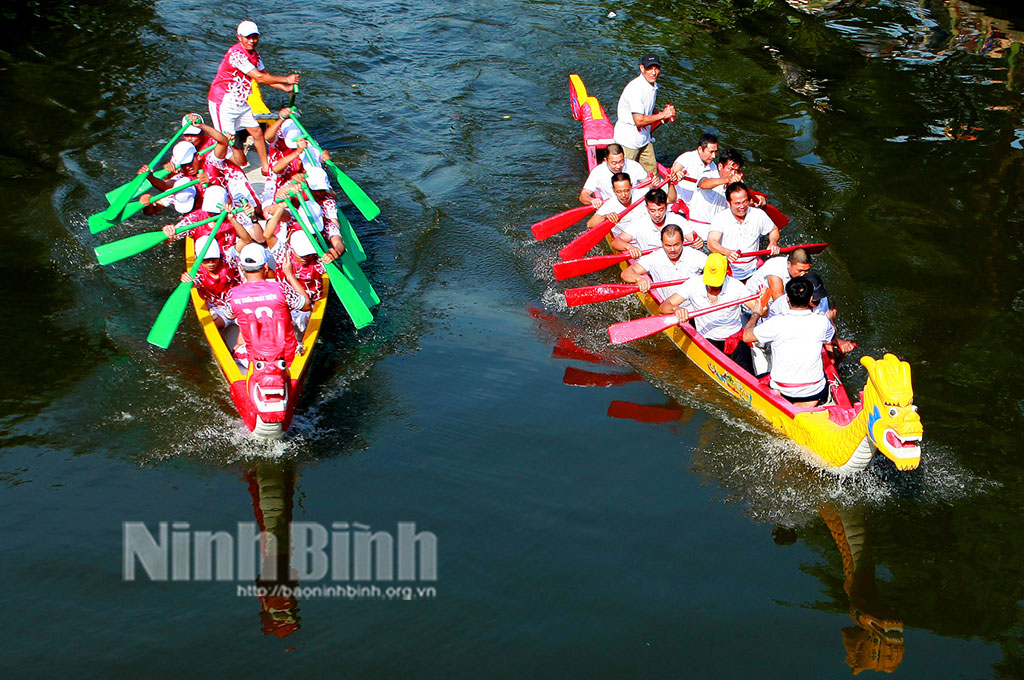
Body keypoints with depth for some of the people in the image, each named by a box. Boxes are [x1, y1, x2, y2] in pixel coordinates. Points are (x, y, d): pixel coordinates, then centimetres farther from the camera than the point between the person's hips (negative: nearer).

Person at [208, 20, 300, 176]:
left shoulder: (254, 54, 4)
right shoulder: (236, 54, -26)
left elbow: (265, 75, 13)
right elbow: (259, 78, -27)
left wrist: (286, 88, 1)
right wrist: (286, 79, -20)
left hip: (241, 102, 9)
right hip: (223, 101, -9)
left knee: (257, 132, 11)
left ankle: (266, 168, 23)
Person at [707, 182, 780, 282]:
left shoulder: (759, 215, 1)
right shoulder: (720, 218, -9)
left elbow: (774, 230, 20)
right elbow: (711, 243, -23)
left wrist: (773, 242, -3)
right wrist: (727, 252, -43)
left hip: (750, 273, 2)